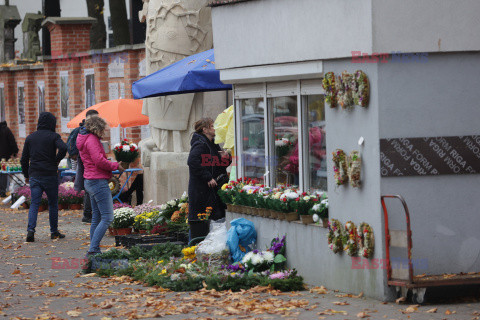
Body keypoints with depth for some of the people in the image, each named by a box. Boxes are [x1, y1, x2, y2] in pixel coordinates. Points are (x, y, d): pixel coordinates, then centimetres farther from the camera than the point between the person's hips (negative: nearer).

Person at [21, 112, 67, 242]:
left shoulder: (30, 138, 10)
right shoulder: (53, 136, -3)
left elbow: (24, 159, 11)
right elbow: (63, 148, -23)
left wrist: (26, 175, 21)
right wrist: (57, 160, -5)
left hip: (34, 176, 3)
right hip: (50, 175, -3)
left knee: (34, 204, 1)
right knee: (53, 203, 11)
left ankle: (31, 229, -18)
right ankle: (54, 232, 17)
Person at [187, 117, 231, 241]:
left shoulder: (213, 145, 16)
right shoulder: (200, 144, -13)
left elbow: (221, 165, 24)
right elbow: (192, 162, -28)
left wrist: (226, 158, 1)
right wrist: (208, 178, -24)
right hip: (201, 190, -9)